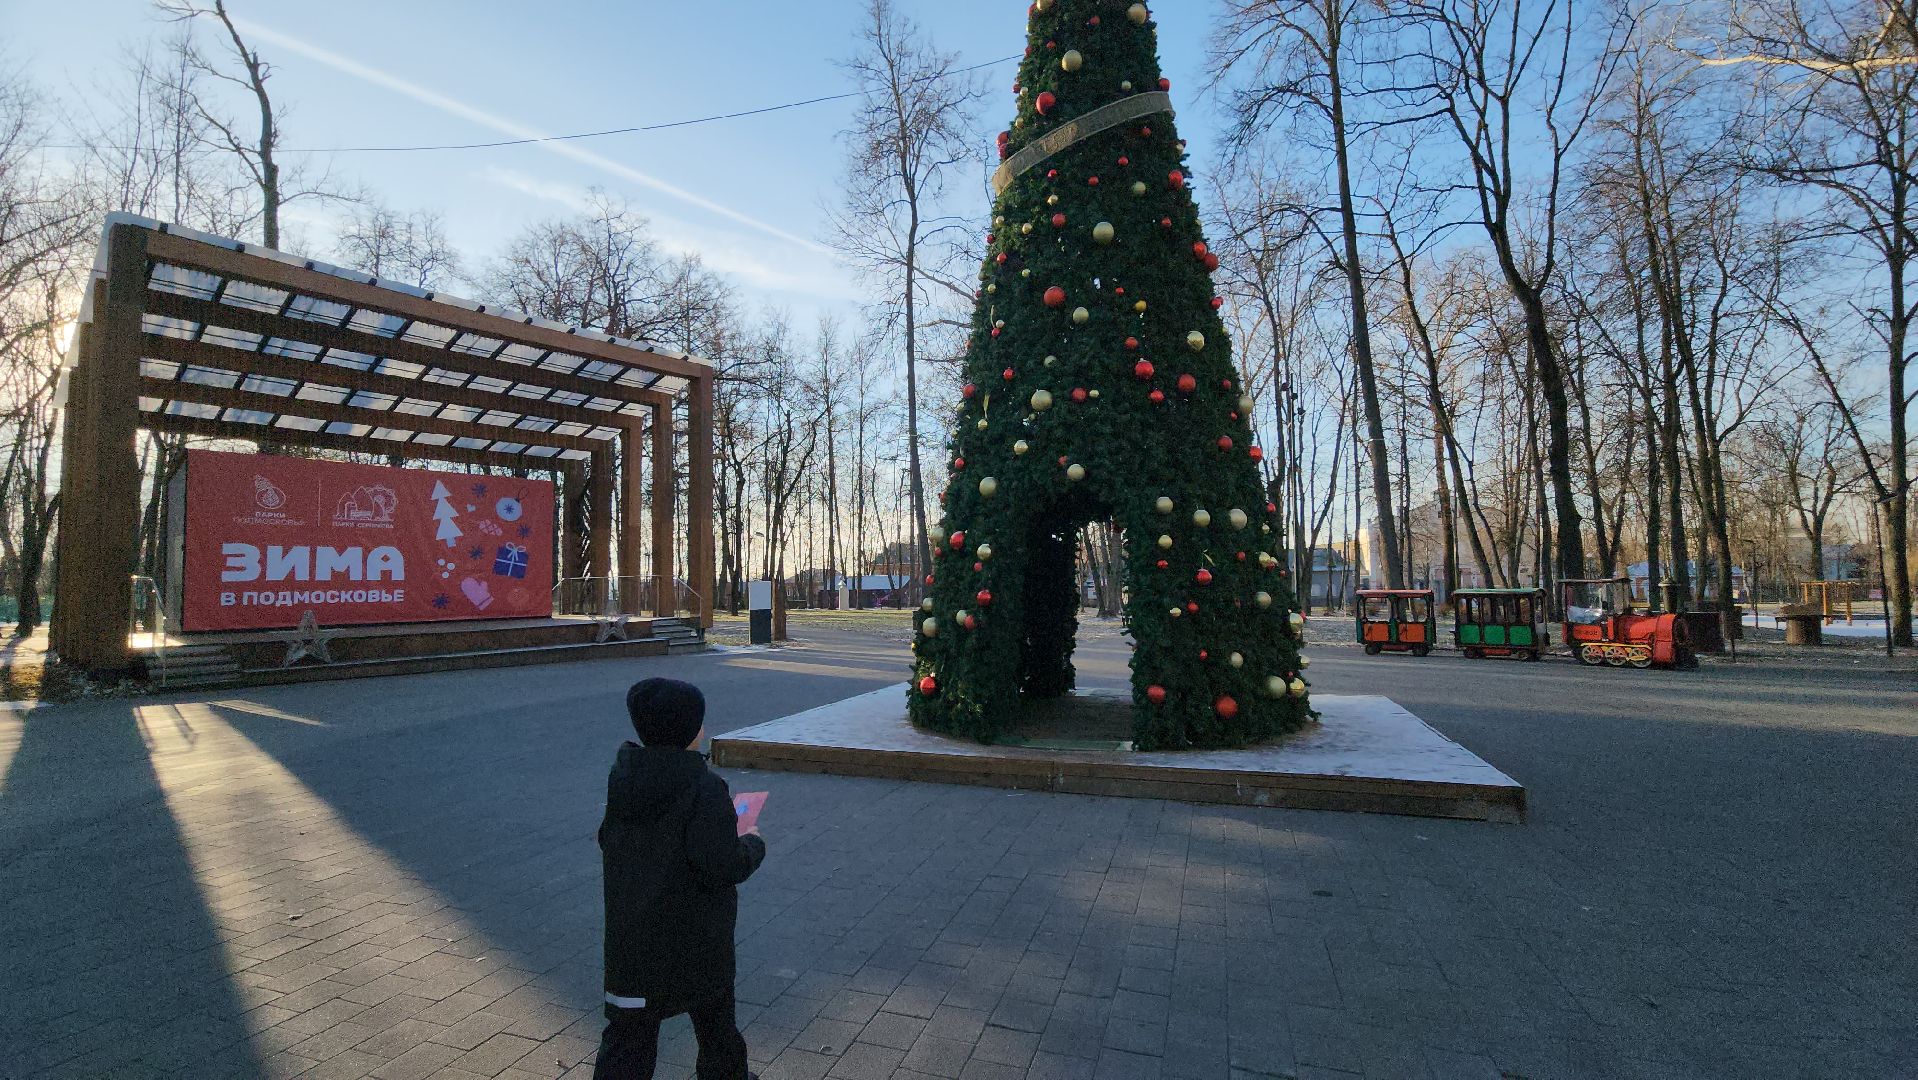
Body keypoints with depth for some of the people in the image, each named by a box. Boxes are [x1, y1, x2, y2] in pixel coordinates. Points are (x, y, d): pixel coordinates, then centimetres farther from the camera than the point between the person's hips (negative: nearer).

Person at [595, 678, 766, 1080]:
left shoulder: (623, 778, -3)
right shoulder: (704, 788, -23)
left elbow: (607, 843, 10)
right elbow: (723, 867, -25)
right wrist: (752, 844, -5)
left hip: (630, 933, 5)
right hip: (694, 937, -4)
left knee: (630, 1026, 11)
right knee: (713, 1008, 21)